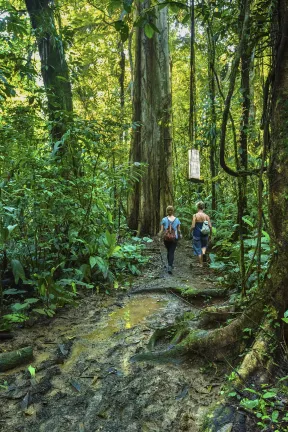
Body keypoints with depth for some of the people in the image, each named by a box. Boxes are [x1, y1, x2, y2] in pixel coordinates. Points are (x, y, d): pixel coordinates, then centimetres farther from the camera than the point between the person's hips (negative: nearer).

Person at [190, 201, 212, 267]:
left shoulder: (195, 215, -11)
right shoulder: (206, 216, -4)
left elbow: (193, 226, -15)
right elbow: (210, 226, -5)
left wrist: (191, 231, 6)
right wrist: (210, 235, 9)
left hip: (197, 234, -2)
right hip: (204, 234, 3)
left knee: (198, 249, 11)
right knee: (204, 245, 28)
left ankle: (200, 264, 18)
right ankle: (204, 253, -3)